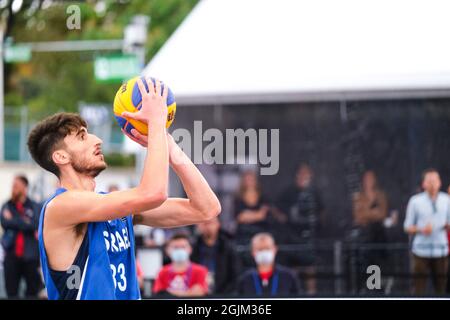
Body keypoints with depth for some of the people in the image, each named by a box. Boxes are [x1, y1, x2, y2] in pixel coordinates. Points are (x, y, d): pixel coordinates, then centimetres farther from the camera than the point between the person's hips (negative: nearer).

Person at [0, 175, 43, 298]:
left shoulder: (35, 207, 3)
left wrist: (13, 220, -7)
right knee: (11, 292, 2)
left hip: (30, 256, -1)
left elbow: (34, 225, -12)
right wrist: (24, 223, -13)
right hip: (12, 256, 1)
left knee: (32, 291, 2)